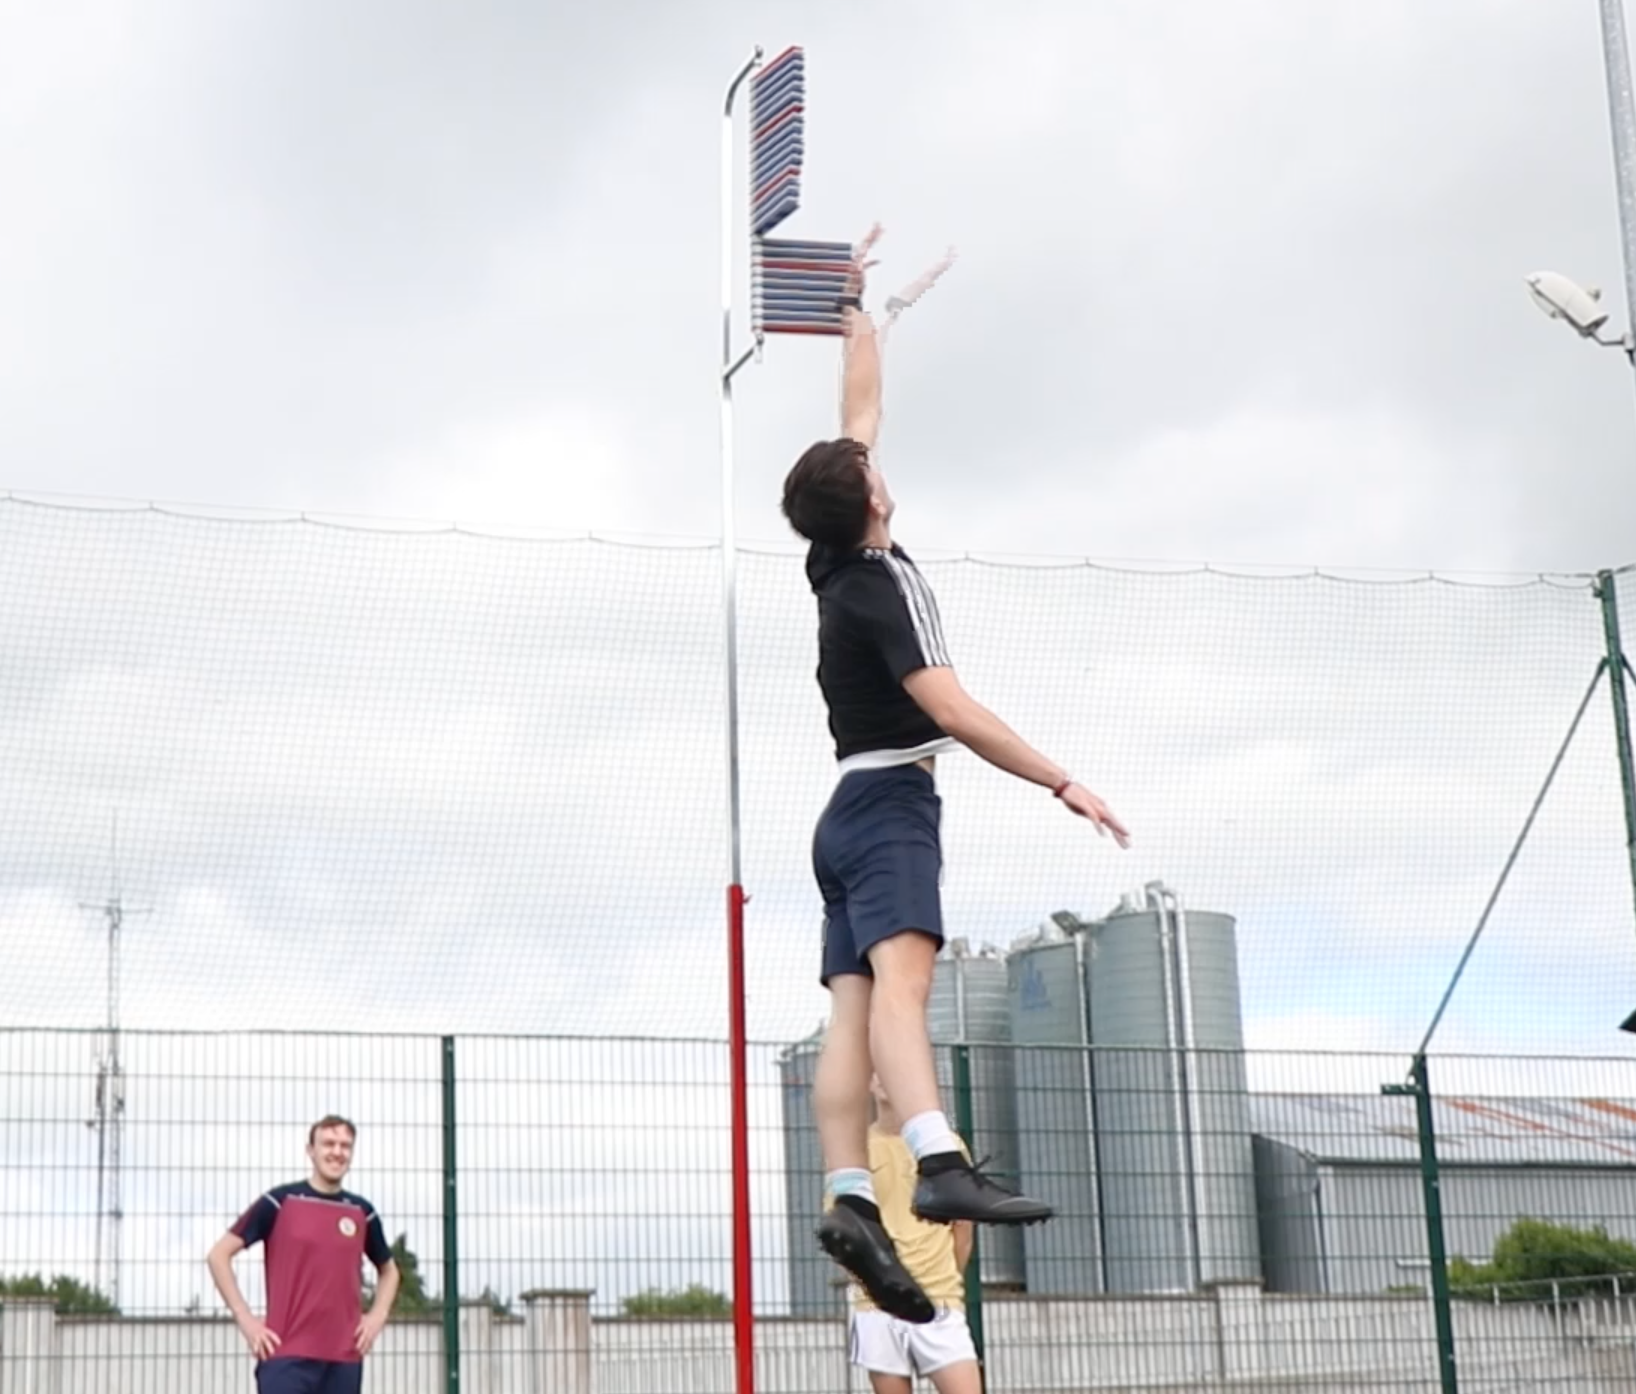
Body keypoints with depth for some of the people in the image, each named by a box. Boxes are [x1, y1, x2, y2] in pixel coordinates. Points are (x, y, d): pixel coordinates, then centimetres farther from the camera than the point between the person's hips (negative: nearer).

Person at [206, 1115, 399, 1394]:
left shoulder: (362, 1213, 11)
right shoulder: (280, 1202, -1)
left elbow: (388, 1270, 27)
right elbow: (219, 1254, 1)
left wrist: (377, 1316, 9)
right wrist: (245, 1317, -6)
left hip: (344, 1358, 4)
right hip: (287, 1355, -4)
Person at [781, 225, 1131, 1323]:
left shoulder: (833, 564, 12)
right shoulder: (883, 581, -11)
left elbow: (859, 410, 25)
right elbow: (949, 709, -20)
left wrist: (862, 307, 34)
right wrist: (1062, 782, -21)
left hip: (850, 809, 9)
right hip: (890, 804, -9)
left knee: (853, 1006, -6)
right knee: (900, 975, -29)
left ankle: (851, 1199, -20)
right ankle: (941, 1167, -47)